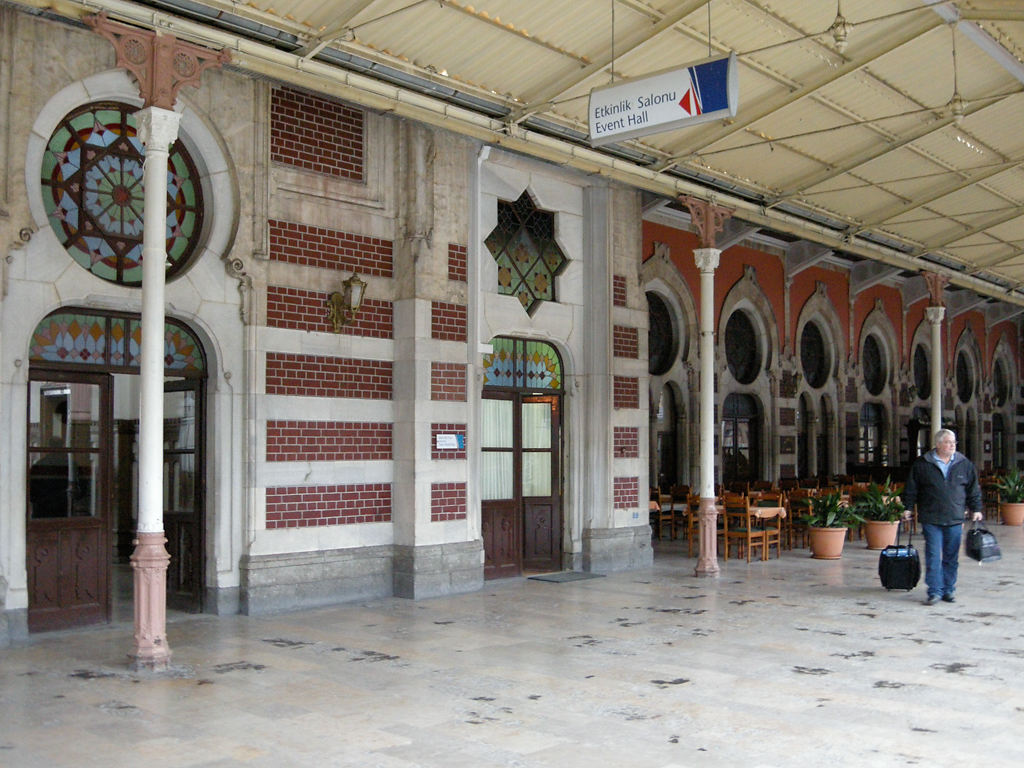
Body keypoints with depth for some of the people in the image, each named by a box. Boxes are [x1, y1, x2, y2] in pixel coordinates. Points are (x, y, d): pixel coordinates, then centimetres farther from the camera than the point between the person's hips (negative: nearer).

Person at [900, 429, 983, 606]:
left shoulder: (964, 464, 8)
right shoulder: (921, 464, 0)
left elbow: (973, 490, 15)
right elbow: (911, 489, 6)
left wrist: (975, 509, 11)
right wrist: (908, 508, 3)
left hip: (955, 520, 2)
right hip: (931, 519, -2)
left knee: (951, 557, 8)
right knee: (933, 557, -4)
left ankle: (949, 590, 18)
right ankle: (935, 591, 1)